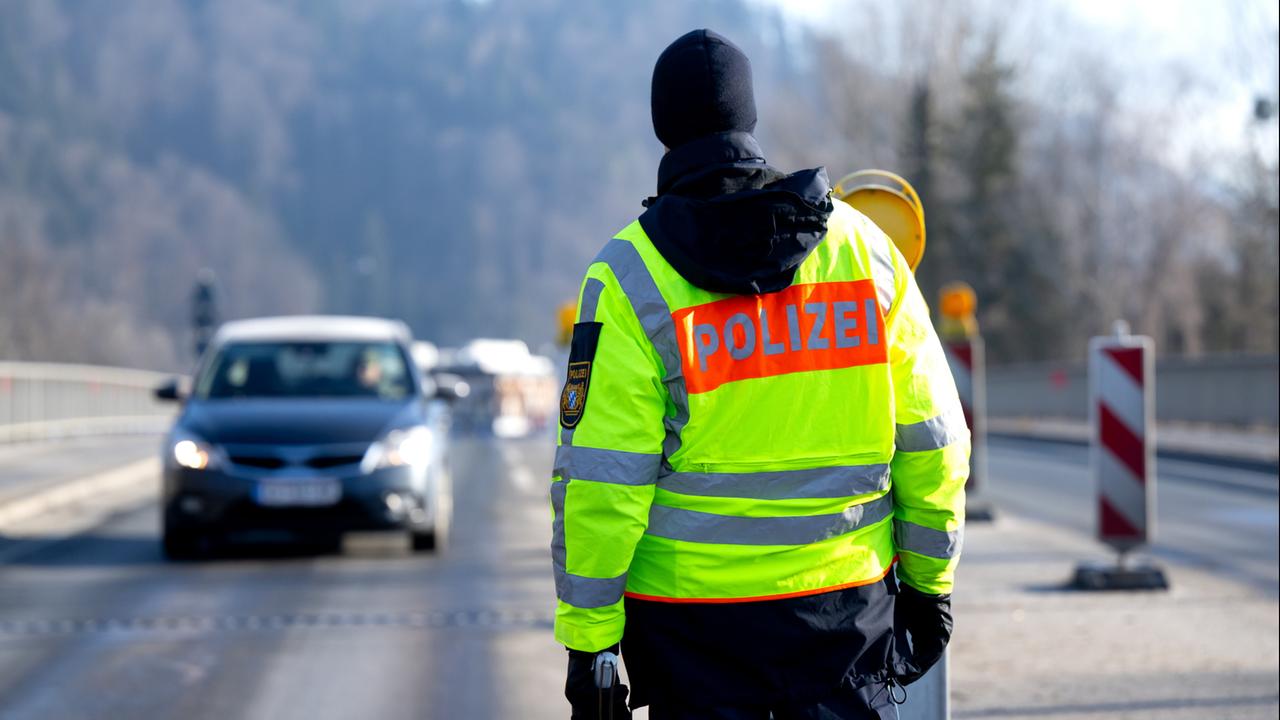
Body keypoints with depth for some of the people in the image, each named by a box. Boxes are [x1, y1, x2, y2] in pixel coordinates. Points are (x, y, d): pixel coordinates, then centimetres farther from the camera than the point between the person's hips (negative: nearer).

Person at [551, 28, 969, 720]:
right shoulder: (863, 246, 3)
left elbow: (601, 478, -11)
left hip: (693, 613, -2)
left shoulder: (629, 275, -7)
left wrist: (587, 636, -6)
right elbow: (929, 439, 6)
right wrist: (929, 579, 15)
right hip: (848, 602, 2)